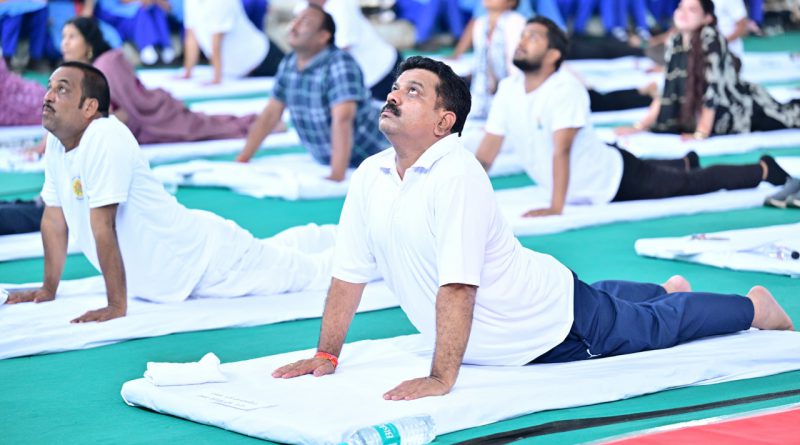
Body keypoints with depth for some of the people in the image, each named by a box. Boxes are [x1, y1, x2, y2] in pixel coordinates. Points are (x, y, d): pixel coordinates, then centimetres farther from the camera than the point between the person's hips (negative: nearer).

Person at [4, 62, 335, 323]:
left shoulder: (105, 138, -32)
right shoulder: (56, 142, -7)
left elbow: (102, 225, -33)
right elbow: (54, 216, 4)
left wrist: (116, 306, -33)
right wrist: (48, 289, 8)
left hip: (203, 257, -8)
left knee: (307, 271, 9)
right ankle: (326, 237, 56)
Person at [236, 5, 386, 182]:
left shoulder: (340, 65, -22)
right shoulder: (288, 64, 1)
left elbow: (342, 121, -31)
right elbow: (270, 114, 8)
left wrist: (337, 176, -39)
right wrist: (242, 160, 3)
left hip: (366, 162, -7)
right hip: (326, 161, 7)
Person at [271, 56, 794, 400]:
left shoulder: (457, 175, -34)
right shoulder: (370, 177, -11)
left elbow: (457, 286, -40)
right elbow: (349, 273, -3)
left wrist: (441, 379, -43)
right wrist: (327, 355, -4)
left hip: (553, 322, -7)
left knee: (662, 325, 15)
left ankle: (756, 305, 40)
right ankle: (666, 289, 64)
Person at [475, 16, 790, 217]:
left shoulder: (565, 87, -31)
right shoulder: (508, 90, -11)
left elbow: (561, 151, -39)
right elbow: (484, 154, -10)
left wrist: (555, 208, -45)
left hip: (615, 181, -7)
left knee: (696, 184, 10)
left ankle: (763, 169, 31)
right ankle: (685, 162, 63)